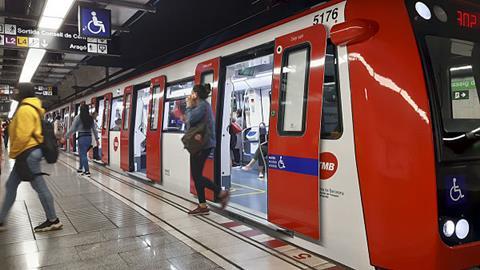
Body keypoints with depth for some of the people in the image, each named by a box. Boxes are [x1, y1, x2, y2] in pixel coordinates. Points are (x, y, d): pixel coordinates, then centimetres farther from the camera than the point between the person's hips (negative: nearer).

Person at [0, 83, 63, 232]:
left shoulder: (25, 109, -16)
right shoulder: (32, 108, 16)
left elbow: (22, 135, -22)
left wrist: (13, 152, -8)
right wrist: (16, 153, 19)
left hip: (28, 153, -11)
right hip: (28, 153, 11)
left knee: (39, 186, -3)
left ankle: (53, 221, 5)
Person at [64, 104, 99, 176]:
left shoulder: (78, 117, -6)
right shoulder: (91, 118, 7)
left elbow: (72, 129, -6)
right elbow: (94, 129, 11)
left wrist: (65, 136, 4)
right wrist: (96, 139, 20)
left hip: (82, 137, -5)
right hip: (89, 137, 5)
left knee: (83, 154, 2)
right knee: (82, 153, 21)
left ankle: (87, 171, 0)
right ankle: (81, 168, 30)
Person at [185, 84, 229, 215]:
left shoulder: (202, 105, -11)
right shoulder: (203, 105, 19)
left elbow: (191, 119, -21)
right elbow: (193, 122, 11)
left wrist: (189, 106, -5)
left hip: (202, 145, -10)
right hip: (201, 144, 10)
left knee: (197, 175, -6)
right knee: (196, 175, 10)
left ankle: (221, 193, 0)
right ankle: (202, 206, 13)